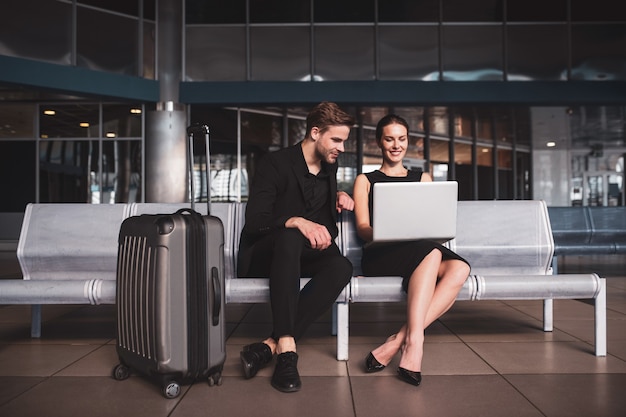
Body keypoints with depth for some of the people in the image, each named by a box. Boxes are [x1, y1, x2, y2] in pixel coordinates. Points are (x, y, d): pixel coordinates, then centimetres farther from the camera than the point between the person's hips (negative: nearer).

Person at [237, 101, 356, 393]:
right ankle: (286, 349, -43)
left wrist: (339, 198, 6)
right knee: (289, 238, -40)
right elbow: (255, 221, -21)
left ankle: (268, 347, -36)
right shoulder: (275, 164, -10)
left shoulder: (329, 167, 11)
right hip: (259, 257, -5)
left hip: (301, 257, 6)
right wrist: (297, 222, -39)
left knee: (341, 267, -29)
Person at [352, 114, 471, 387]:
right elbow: (362, 228, 3)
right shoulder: (365, 180, 17)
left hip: (423, 250, 3)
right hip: (379, 255, -3)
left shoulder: (422, 178, 25)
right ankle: (414, 342, -39)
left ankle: (400, 340, -36)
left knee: (459, 268, -32)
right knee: (431, 252, -36)